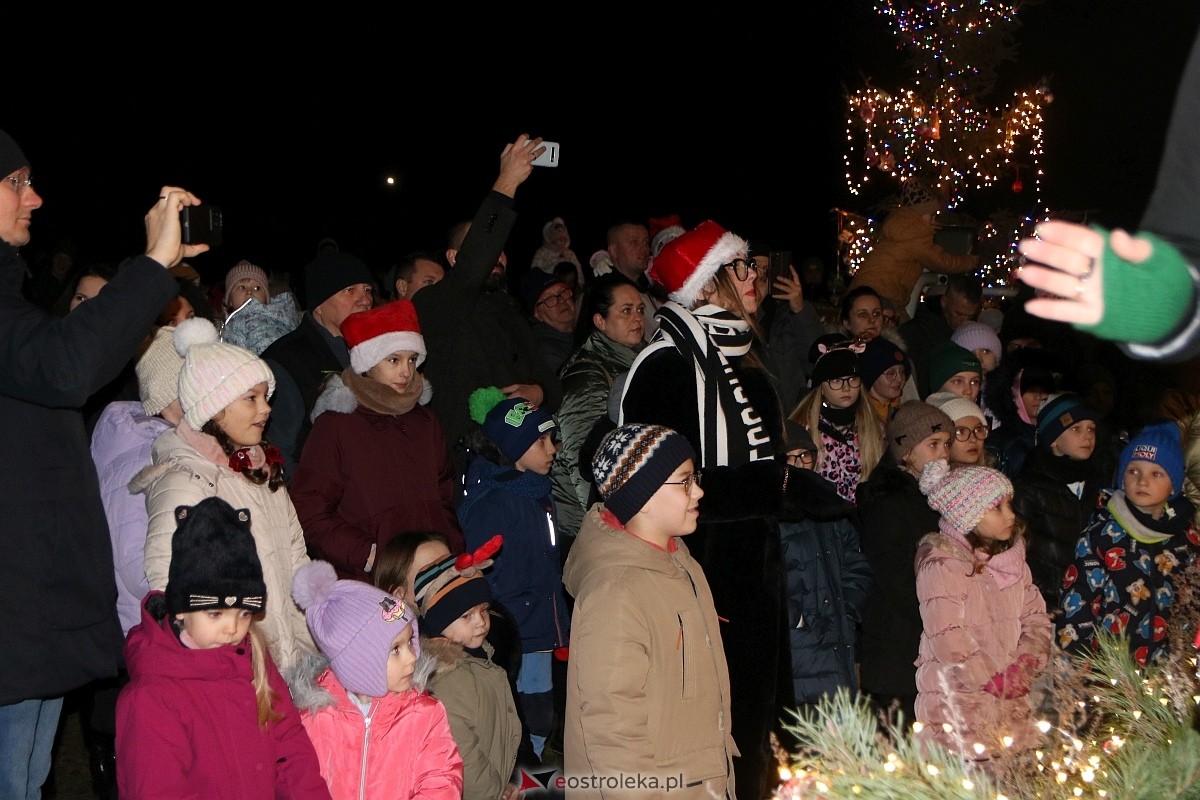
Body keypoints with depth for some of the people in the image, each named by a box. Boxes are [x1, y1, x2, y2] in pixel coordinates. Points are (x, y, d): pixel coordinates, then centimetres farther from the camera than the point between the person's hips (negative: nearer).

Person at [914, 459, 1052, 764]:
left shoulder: (1013, 557, 12)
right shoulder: (943, 564, -12)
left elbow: (1035, 616, 10)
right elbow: (947, 636, -19)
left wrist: (1027, 662, -7)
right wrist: (993, 680, -15)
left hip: (1012, 698, 7)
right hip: (958, 699, -7)